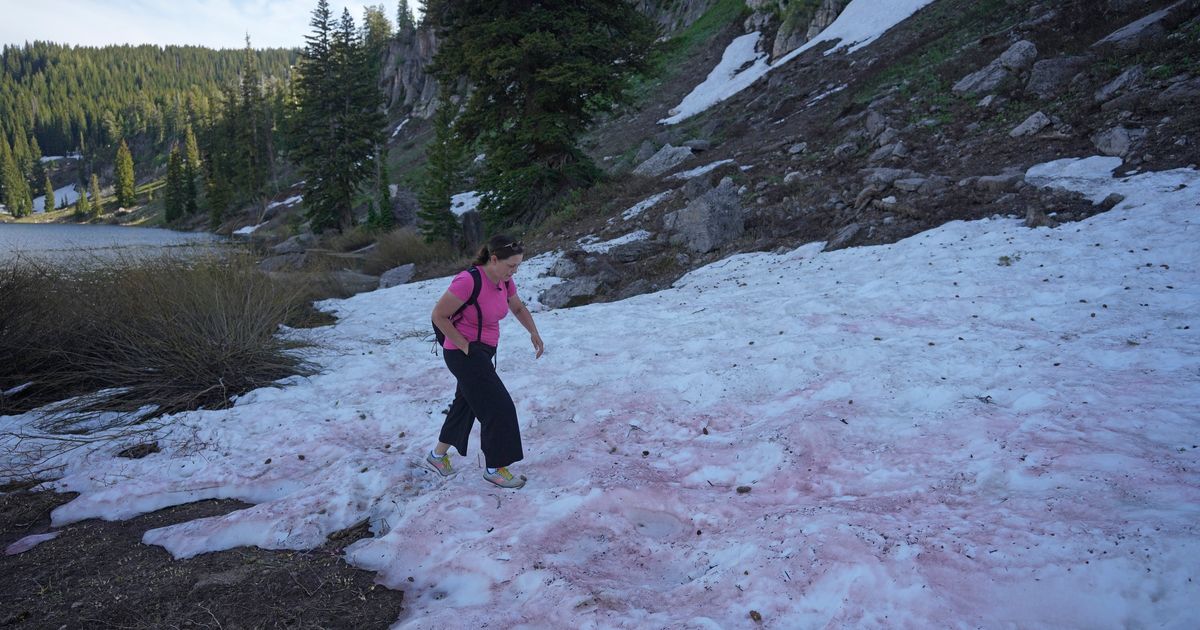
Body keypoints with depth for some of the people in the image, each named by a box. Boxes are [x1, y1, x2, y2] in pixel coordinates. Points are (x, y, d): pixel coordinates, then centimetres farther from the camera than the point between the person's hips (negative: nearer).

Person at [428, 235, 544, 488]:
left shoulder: (504, 281, -2)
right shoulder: (468, 281, -26)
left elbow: (519, 308, 15)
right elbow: (439, 316, -19)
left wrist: (533, 332, -1)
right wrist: (465, 345, -17)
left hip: (484, 352, 9)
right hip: (464, 353, -9)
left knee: (466, 403, 21)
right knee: (499, 408, -7)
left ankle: (438, 454, 40)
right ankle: (495, 469, 7)